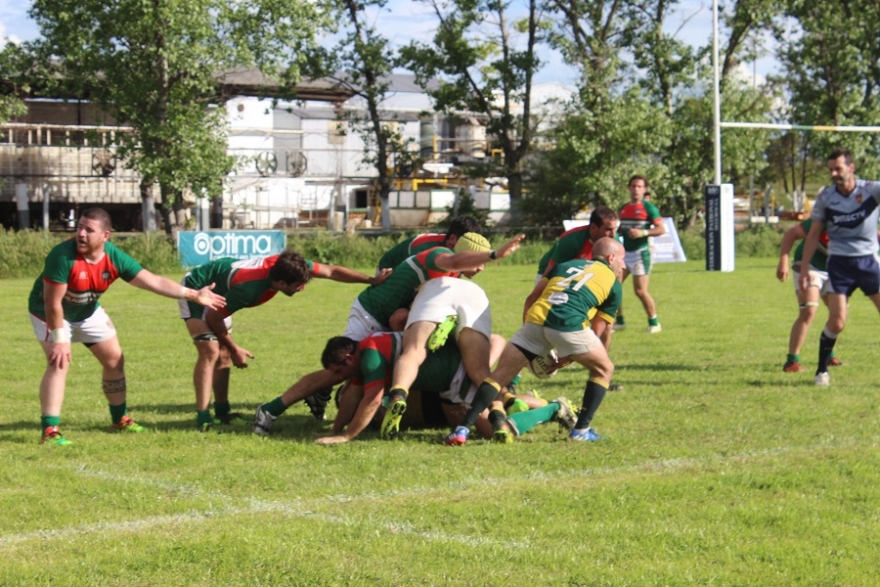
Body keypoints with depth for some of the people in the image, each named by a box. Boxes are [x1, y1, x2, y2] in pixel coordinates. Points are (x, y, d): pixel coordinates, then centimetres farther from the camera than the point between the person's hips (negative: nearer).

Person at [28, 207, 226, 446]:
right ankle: (50, 430, -21)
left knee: (114, 359, 9)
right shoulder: (62, 256, -36)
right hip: (50, 313, -6)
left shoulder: (114, 258, -20)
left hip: (88, 311, 6)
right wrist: (59, 339, -29)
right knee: (59, 362, -24)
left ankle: (120, 418, 28)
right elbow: (52, 303, -31)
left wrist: (194, 294, -23)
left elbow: (153, 281, -18)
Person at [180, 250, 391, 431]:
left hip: (217, 291, 9)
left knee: (223, 354, 9)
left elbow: (332, 271, -11)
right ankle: (203, 419, -20)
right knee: (210, 351, -20)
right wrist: (234, 349, -12)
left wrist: (372, 280, -10)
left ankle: (222, 412, 16)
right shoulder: (248, 288, -40)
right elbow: (213, 318, -24)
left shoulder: (283, 264, -22)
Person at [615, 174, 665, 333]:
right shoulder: (623, 209, 12)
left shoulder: (648, 208, -7)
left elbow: (661, 229, -12)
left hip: (641, 253, -7)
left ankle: (654, 323, 10)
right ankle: (619, 321, 16)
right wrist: (615, 230, 1)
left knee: (640, 290, -7)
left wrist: (643, 232, -24)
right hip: (624, 252, 7)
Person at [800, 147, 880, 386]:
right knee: (837, 322, -9)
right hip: (840, 263, 0)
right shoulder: (825, 197, -1)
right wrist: (804, 268, 2)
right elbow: (814, 234, 6)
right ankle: (822, 371, 9)